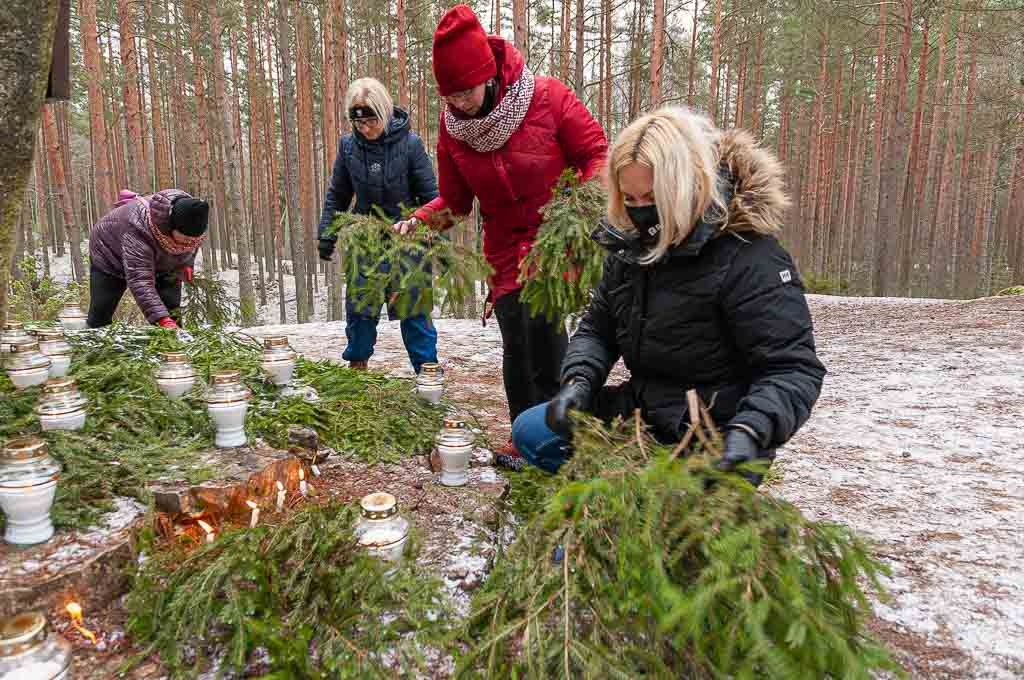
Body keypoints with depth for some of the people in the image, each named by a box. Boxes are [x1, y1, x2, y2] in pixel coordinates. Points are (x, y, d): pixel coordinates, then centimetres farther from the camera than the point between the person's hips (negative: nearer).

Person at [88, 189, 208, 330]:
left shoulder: (188, 223, -27)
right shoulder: (138, 228, -46)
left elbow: (192, 246, -1)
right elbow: (140, 280, -51)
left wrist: (186, 264, -22)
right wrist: (162, 319, -62)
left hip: (160, 263, 4)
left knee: (172, 315, -11)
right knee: (99, 318, -1)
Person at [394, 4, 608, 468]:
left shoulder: (548, 98, -13)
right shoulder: (452, 124, -1)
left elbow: (596, 153, -7)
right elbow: (455, 198, 6)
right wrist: (421, 219, -11)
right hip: (504, 247, 4)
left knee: (542, 326, -15)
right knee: (516, 344, 1)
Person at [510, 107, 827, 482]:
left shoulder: (748, 257, -21)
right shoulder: (632, 245, 2)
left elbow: (793, 368, -21)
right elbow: (596, 329, 9)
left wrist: (749, 431, -38)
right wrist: (579, 379, -11)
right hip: (641, 413, 7)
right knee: (530, 431, 8)